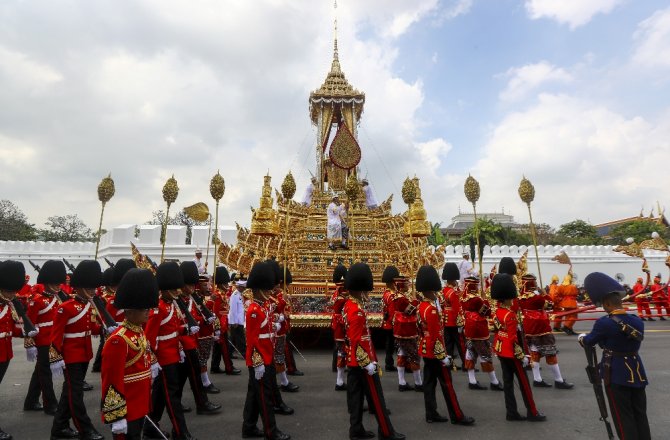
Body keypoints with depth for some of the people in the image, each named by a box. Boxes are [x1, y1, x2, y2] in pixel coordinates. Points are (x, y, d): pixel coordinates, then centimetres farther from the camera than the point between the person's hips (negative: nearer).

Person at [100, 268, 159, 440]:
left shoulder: (140, 332, 5)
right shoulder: (118, 340, -23)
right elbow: (111, 382, -22)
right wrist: (117, 417, -19)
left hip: (139, 407, 9)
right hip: (126, 412, -8)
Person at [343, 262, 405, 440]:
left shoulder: (349, 305, 7)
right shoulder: (357, 310, -24)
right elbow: (357, 341, -25)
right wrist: (368, 363, -20)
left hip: (353, 361, 9)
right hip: (363, 361, -9)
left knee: (355, 396, 16)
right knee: (376, 398, 4)